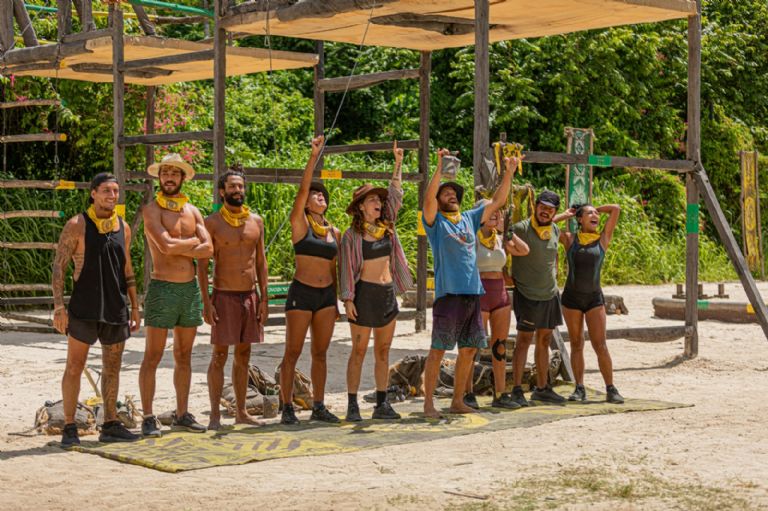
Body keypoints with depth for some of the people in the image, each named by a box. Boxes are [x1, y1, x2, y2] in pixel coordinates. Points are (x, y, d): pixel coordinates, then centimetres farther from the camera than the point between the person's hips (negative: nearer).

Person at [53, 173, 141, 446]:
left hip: (116, 309, 5)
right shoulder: (77, 226, -5)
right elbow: (59, 267, -7)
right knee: (74, 367, -3)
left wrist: (135, 307, 13)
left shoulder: (123, 227, 10)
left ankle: (110, 426, 19)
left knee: (112, 368, 10)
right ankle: (69, 428, 3)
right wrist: (58, 306, -15)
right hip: (84, 308, -5)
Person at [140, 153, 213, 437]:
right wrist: (192, 242, -5)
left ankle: (182, 415, 19)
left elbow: (208, 249, -1)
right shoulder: (152, 210, -4)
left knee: (184, 356, 11)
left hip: (190, 288, 6)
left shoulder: (192, 211, 12)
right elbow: (165, 245, -20)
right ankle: (148, 418, 1)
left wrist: (177, 248, -11)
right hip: (162, 288, -6)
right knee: (153, 357, -2)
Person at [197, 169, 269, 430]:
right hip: (224, 297, -4)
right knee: (219, 356, -4)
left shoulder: (256, 221, 9)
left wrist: (264, 298, 4)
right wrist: (206, 301, -13)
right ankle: (215, 415, 0)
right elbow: (202, 265, -5)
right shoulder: (212, 223, -4)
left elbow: (261, 261, 11)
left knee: (243, 356, 9)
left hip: (250, 295, 4)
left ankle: (240, 411, 16)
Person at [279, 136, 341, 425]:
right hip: (301, 293, -5)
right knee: (293, 352, -3)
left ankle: (319, 407, 14)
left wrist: (336, 302, 17)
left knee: (320, 353, 8)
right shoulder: (299, 223, -2)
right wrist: (314, 156, -19)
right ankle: (287, 408, 1)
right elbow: (302, 189, -14)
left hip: (326, 295, 5)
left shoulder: (334, 232, 12)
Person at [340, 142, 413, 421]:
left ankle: (382, 403, 12)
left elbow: (396, 195, 13)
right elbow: (347, 269, -7)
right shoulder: (352, 235, -6)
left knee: (383, 351, 8)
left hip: (388, 293, 6)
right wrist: (348, 299, -12)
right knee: (359, 351, -2)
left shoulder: (387, 227, 8)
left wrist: (398, 163, 11)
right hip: (365, 293, -6)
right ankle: (352, 405, 0)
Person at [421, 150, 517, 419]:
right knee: (438, 349, -4)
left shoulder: (470, 219, 17)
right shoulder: (435, 221, 1)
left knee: (469, 349, 9)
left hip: (473, 293, 6)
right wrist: (440, 167, -24)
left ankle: (458, 401, 19)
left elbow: (498, 201, 20)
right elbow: (428, 197, -18)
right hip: (448, 293, -6)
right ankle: (428, 403, 0)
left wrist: (509, 172, 11)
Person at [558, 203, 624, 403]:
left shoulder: (603, 239, 2)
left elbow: (616, 209, -1)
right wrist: (564, 215, 7)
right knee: (576, 345, 6)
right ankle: (579, 389, 9)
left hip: (594, 298, -1)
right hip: (571, 297, 1)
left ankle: (611, 389, -4)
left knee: (600, 345, -6)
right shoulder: (570, 239, 3)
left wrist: (597, 209, 12)